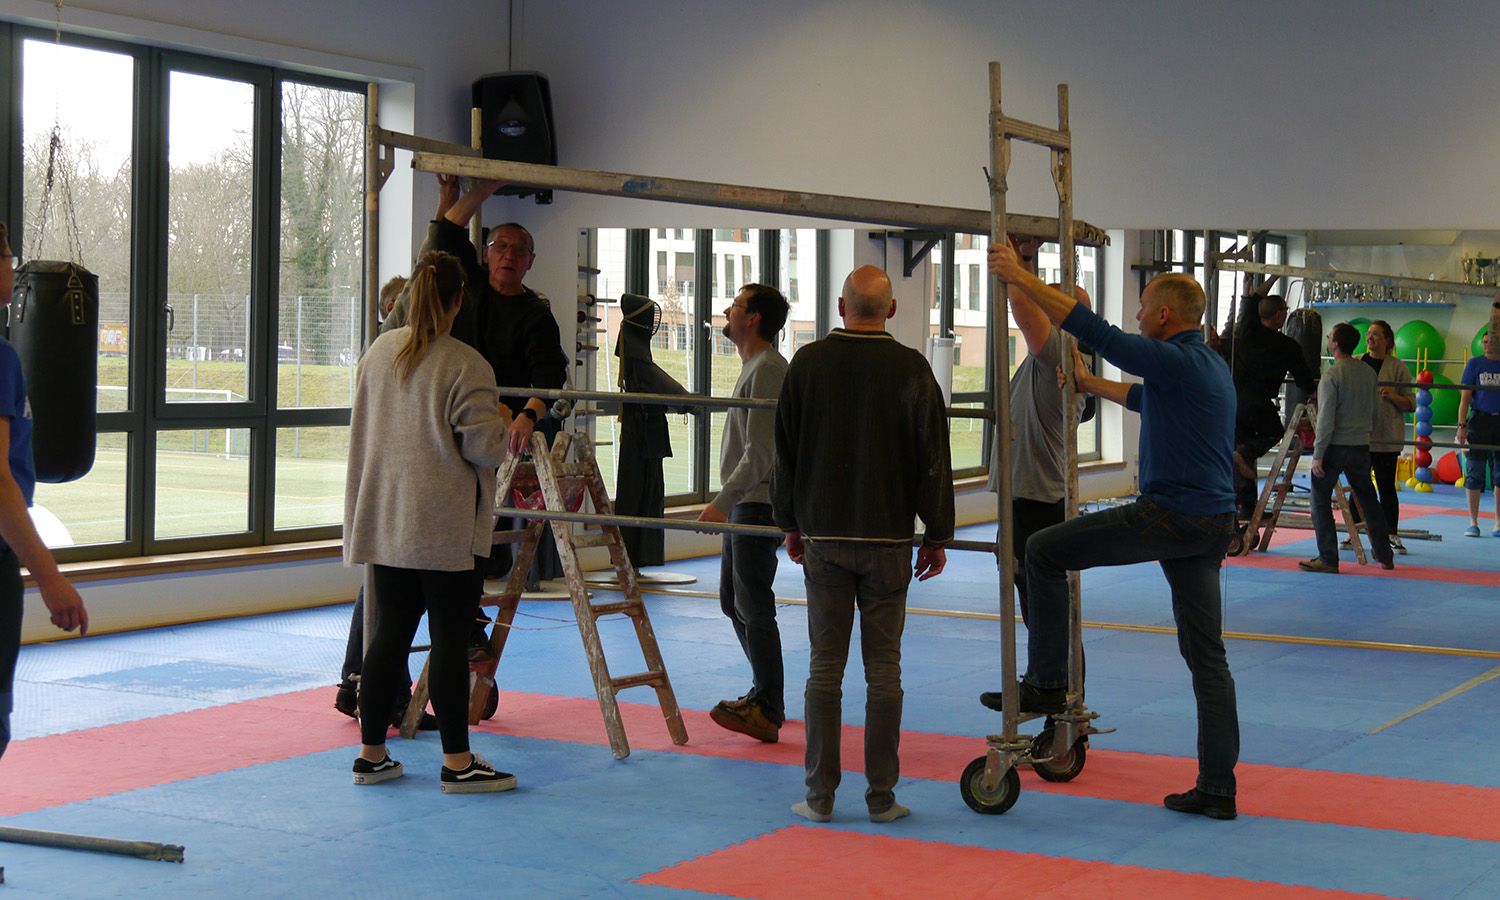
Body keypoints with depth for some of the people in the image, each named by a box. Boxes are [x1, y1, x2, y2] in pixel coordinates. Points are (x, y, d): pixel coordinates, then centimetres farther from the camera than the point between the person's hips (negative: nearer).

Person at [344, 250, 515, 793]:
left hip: (382, 519, 6)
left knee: (390, 632, 13)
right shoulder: (465, 365, -14)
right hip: (443, 526, -6)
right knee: (450, 637, -1)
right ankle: (457, 763, 5)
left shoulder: (378, 351, 6)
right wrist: (507, 426, 7)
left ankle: (371, 754, 19)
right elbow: (483, 446, -14)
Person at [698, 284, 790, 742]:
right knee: (733, 600, 16)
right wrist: (727, 502, 23)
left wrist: (722, 502, -25)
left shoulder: (767, 370, -16)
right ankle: (766, 694, 25)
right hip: (745, 503, 11)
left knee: (753, 605, -8)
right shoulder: (753, 367, 17)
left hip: (758, 504, -11)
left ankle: (767, 712, -4)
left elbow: (760, 454, -22)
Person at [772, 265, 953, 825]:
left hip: (823, 535, 1)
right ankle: (882, 796, 9)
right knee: (883, 670, 5)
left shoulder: (808, 364, -1)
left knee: (824, 669, 6)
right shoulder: (911, 369, -5)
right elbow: (933, 459, -3)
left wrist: (790, 524, 15)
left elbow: (785, 452, 4)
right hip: (888, 540, -1)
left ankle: (820, 796, 8)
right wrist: (937, 536, 6)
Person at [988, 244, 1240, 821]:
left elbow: (1094, 332, -16)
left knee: (1044, 552, 4)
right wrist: (1089, 384, 48)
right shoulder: (1208, 367, 18)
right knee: (1206, 656, 9)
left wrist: (1021, 278, -12)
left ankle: (1046, 684, 7)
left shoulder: (1176, 361, -11)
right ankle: (1217, 789, 9)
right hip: (1213, 523, 9)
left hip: (1167, 516, -9)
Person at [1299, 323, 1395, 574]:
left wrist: (1318, 454, -13)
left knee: (1321, 499, 2)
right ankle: (1385, 556, 21)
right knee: (1367, 499, 17)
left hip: (1335, 447, -6)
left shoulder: (1331, 377, -14)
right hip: (1362, 446, 6)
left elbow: (1326, 420, -17)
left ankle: (1328, 558, -1)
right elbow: (1374, 412, 14)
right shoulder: (1368, 372, 6)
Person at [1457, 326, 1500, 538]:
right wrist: (1462, 425, -10)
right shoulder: (1475, 364, 2)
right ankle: (1473, 522, 7)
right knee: (1475, 472, 1)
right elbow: (1465, 397, -1)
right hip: (1479, 420, -2)